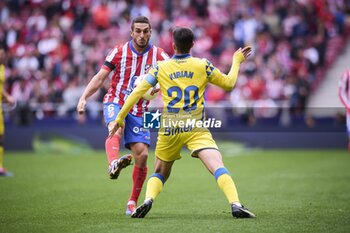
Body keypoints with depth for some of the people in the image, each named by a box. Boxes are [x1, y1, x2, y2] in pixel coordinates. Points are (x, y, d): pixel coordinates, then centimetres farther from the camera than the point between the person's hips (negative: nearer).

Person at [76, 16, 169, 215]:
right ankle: (114, 164, -64)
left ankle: (133, 202, 6)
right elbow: (100, 77, 2)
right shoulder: (119, 52, -1)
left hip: (138, 111, 1)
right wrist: (84, 98, -10)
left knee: (142, 155, -8)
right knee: (116, 127, -36)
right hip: (115, 103, -1)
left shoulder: (159, 55, -1)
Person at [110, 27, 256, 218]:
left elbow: (137, 92, 5)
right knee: (218, 166, -13)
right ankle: (235, 205, -33)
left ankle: (148, 200, -6)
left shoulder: (160, 68, 8)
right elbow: (228, 83, 17)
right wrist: (237, 61, 32)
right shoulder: (203, 66, 6)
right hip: (196, 128, -2)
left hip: (169, 129, 2)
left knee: (160, 172, 20)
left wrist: (120, 118, 12)